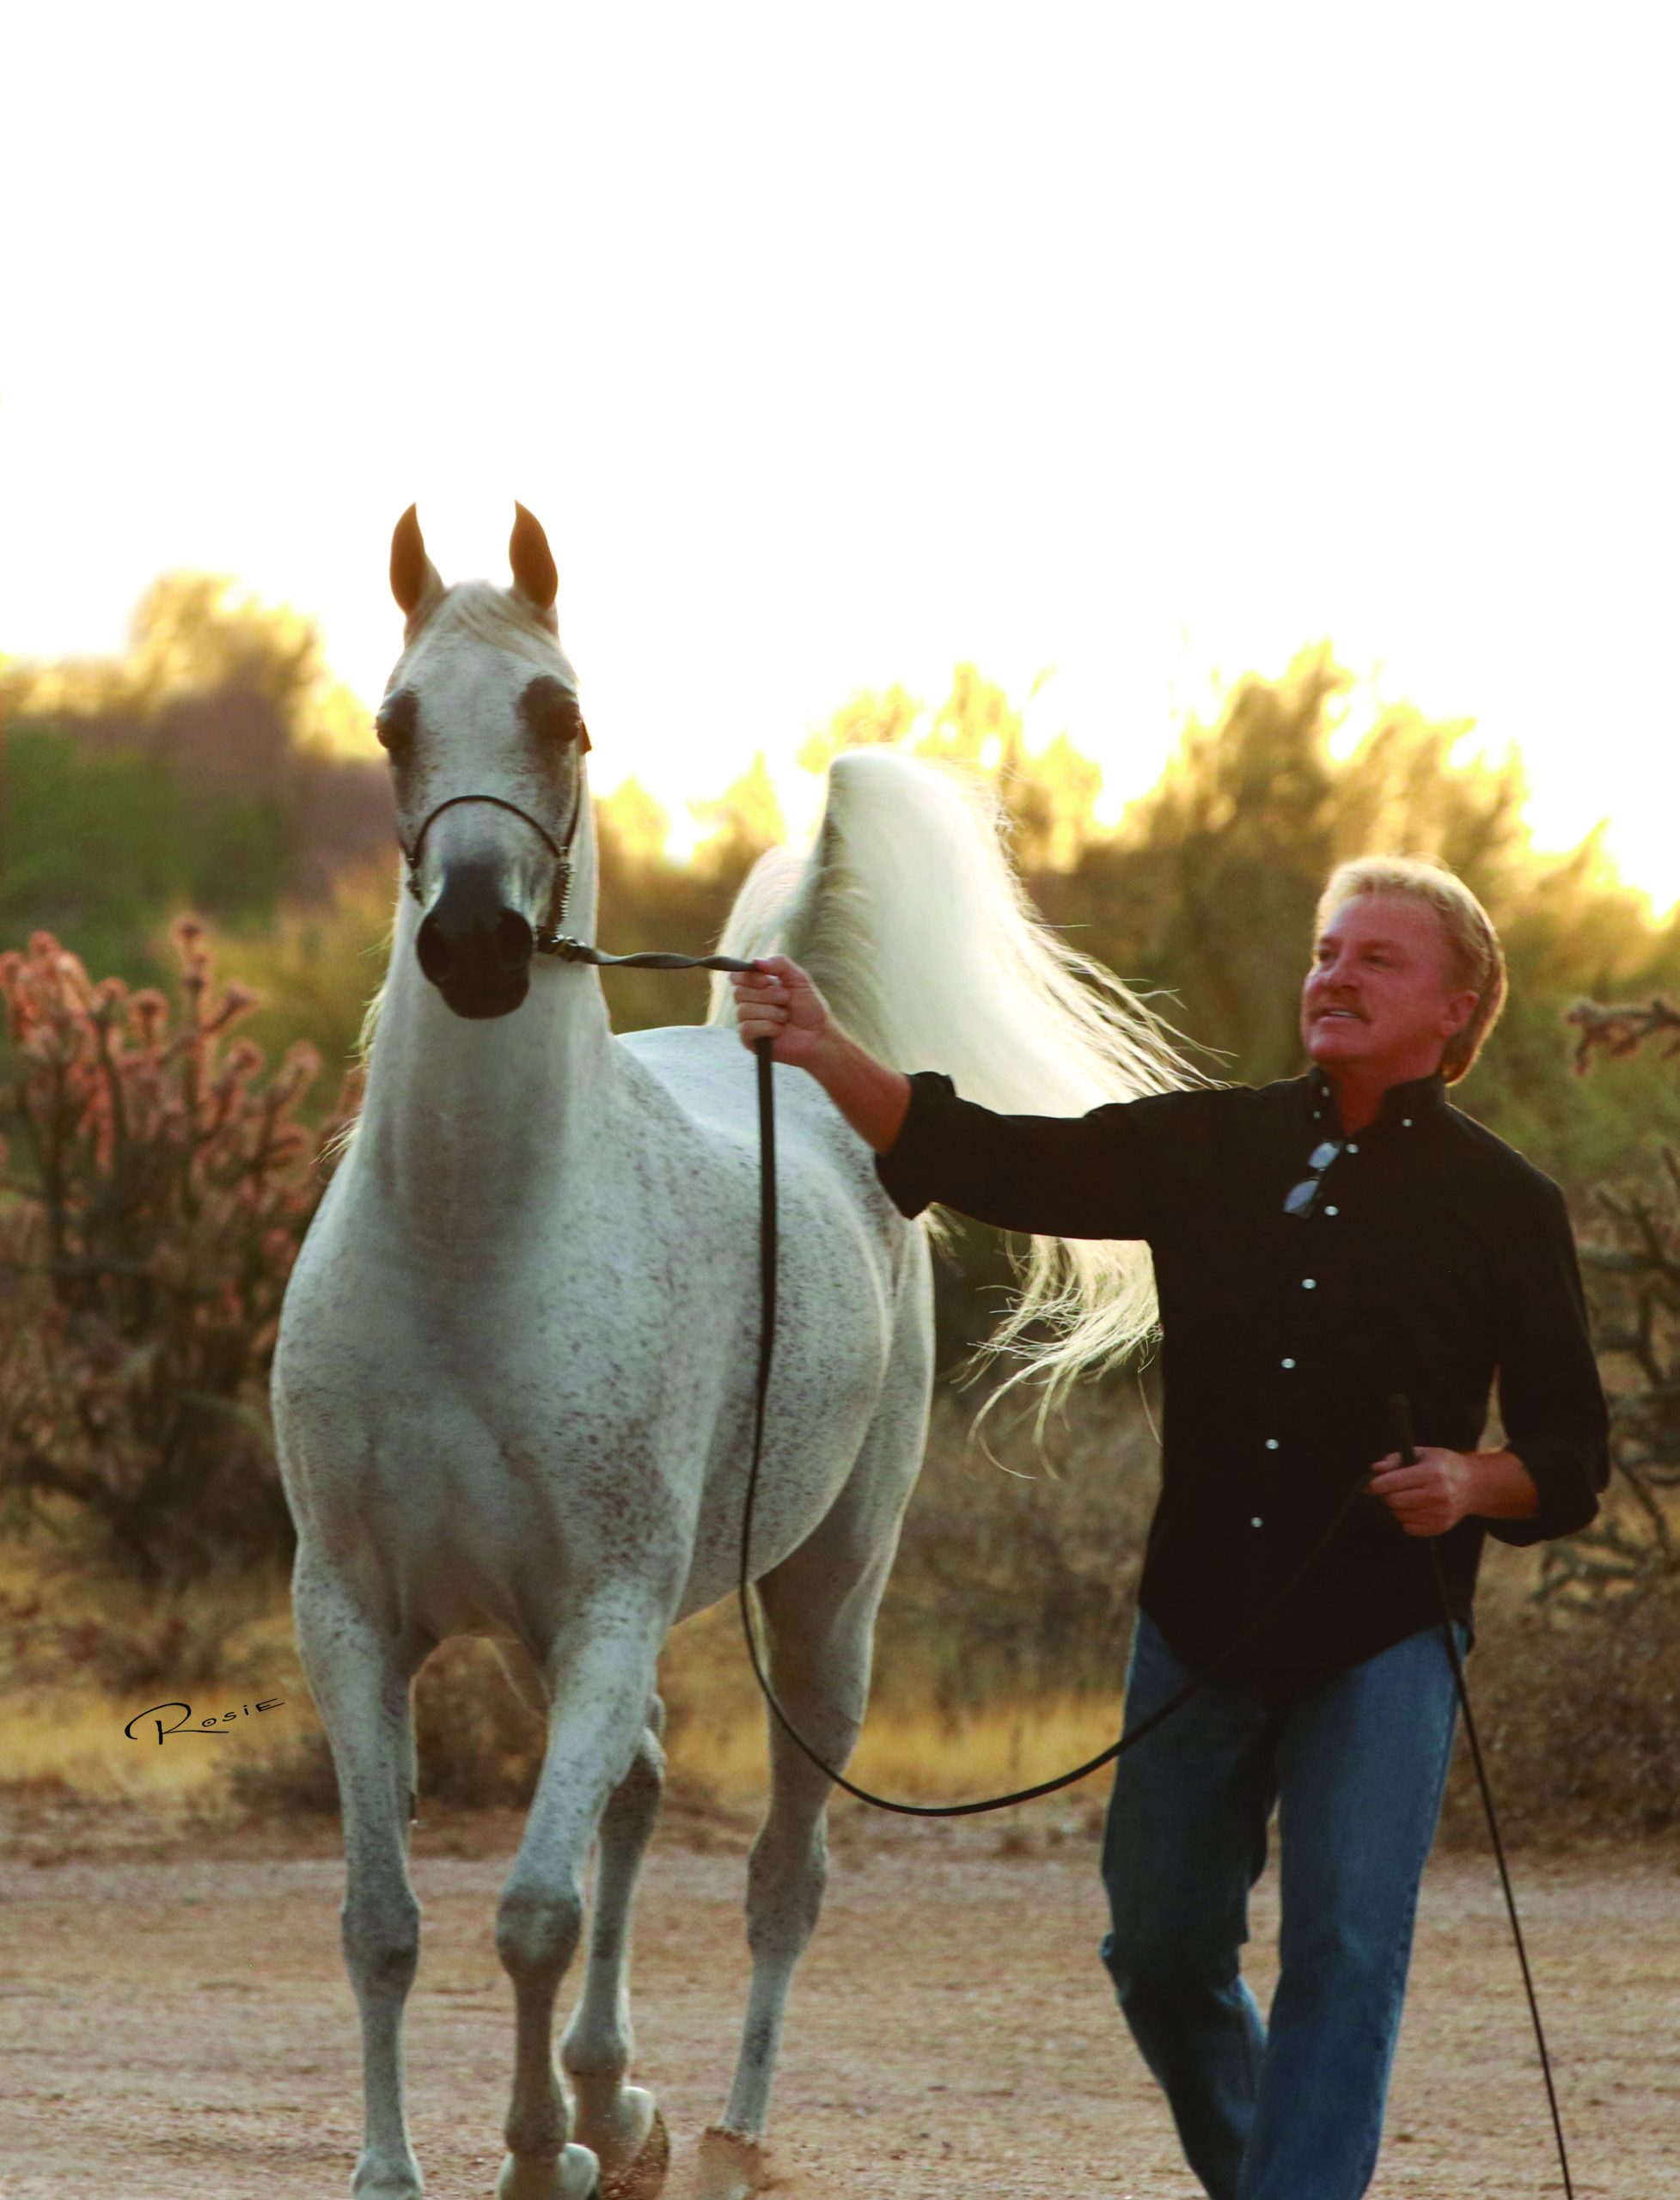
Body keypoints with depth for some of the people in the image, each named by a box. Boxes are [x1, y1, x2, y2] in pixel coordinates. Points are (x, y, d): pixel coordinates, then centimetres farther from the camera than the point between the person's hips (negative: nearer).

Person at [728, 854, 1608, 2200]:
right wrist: (826, 1056, -16)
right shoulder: (1209, 1150, 6)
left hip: (1381, 1635, -4)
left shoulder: (1504, 1207, 0)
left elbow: (1572, 1459, 3)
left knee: (1344, 1951, -11)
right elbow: (991, 1163, -2)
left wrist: (1475, 1484, -19)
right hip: (1200, 1623, 4)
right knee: (1161, 1950, 12)